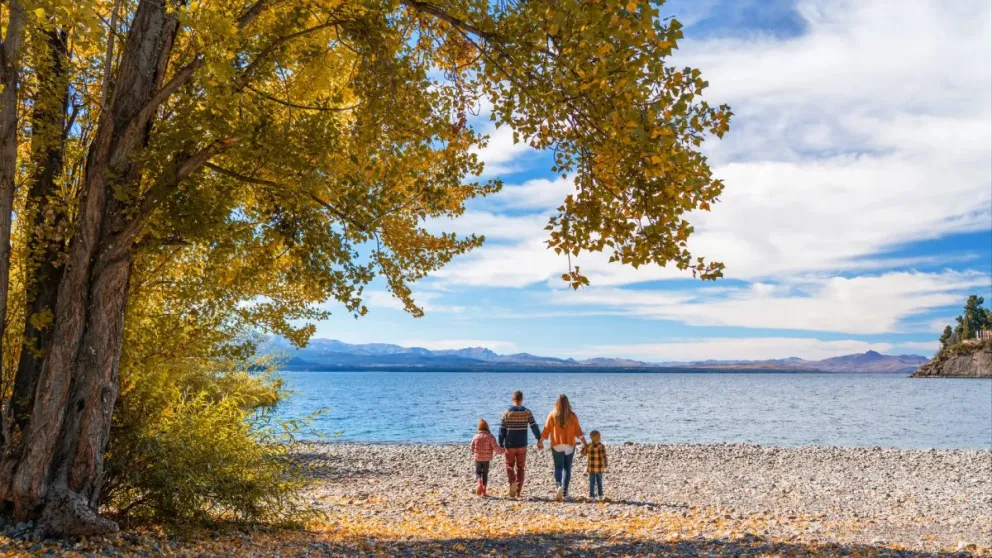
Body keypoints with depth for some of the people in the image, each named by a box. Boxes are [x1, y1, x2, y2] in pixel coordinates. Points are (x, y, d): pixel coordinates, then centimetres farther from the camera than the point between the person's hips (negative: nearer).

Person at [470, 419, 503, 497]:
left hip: (477, 458, 1)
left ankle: (479, 482, -18)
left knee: (478, 472, 14)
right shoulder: (490, 437, -8)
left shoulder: (476, 437, -2)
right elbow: (495, 448, -12)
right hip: (486, 459, -1)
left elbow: (471, 447, 5)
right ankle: (483, 491, 9)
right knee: (485, 473, 10)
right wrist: (502, 450, 5)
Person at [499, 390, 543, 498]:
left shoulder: (506, 413, -4)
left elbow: (502, 430, -3)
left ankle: (512, 482, -13)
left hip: (509, 445, -1)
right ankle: (518, 491, 13)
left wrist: (501, 445, 3)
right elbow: (534, 426, -9)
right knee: (520, 467, 13)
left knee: (509, 466, 13)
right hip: (522, 445, 1)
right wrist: (539, 440, -3)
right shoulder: (527, 412, -4)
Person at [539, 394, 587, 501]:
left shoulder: (552, 415, -5)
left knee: (558, 467, 5)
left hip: (557, 446, -1)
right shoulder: (572, 416, -3)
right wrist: (585, 444, 0)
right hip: (570, 446, 1)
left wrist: (540, 442, 12)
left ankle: (559, 485, -20)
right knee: (567, 468, 11)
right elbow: (578, 431, -4)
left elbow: (546, 430, -1)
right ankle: (565, 491, 9)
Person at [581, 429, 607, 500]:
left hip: (591, 468, 0)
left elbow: (583, 453, 8)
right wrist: (605, 465, -2)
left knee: (592, 482, 7)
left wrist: (583, 446, 23)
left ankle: (592, 495, 4)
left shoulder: (588, 446, -8)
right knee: (599, 482, 14)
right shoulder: (602, 446, -12)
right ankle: (600, 495, 18)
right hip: (600, 468, 0)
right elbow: (604, 457, -12)